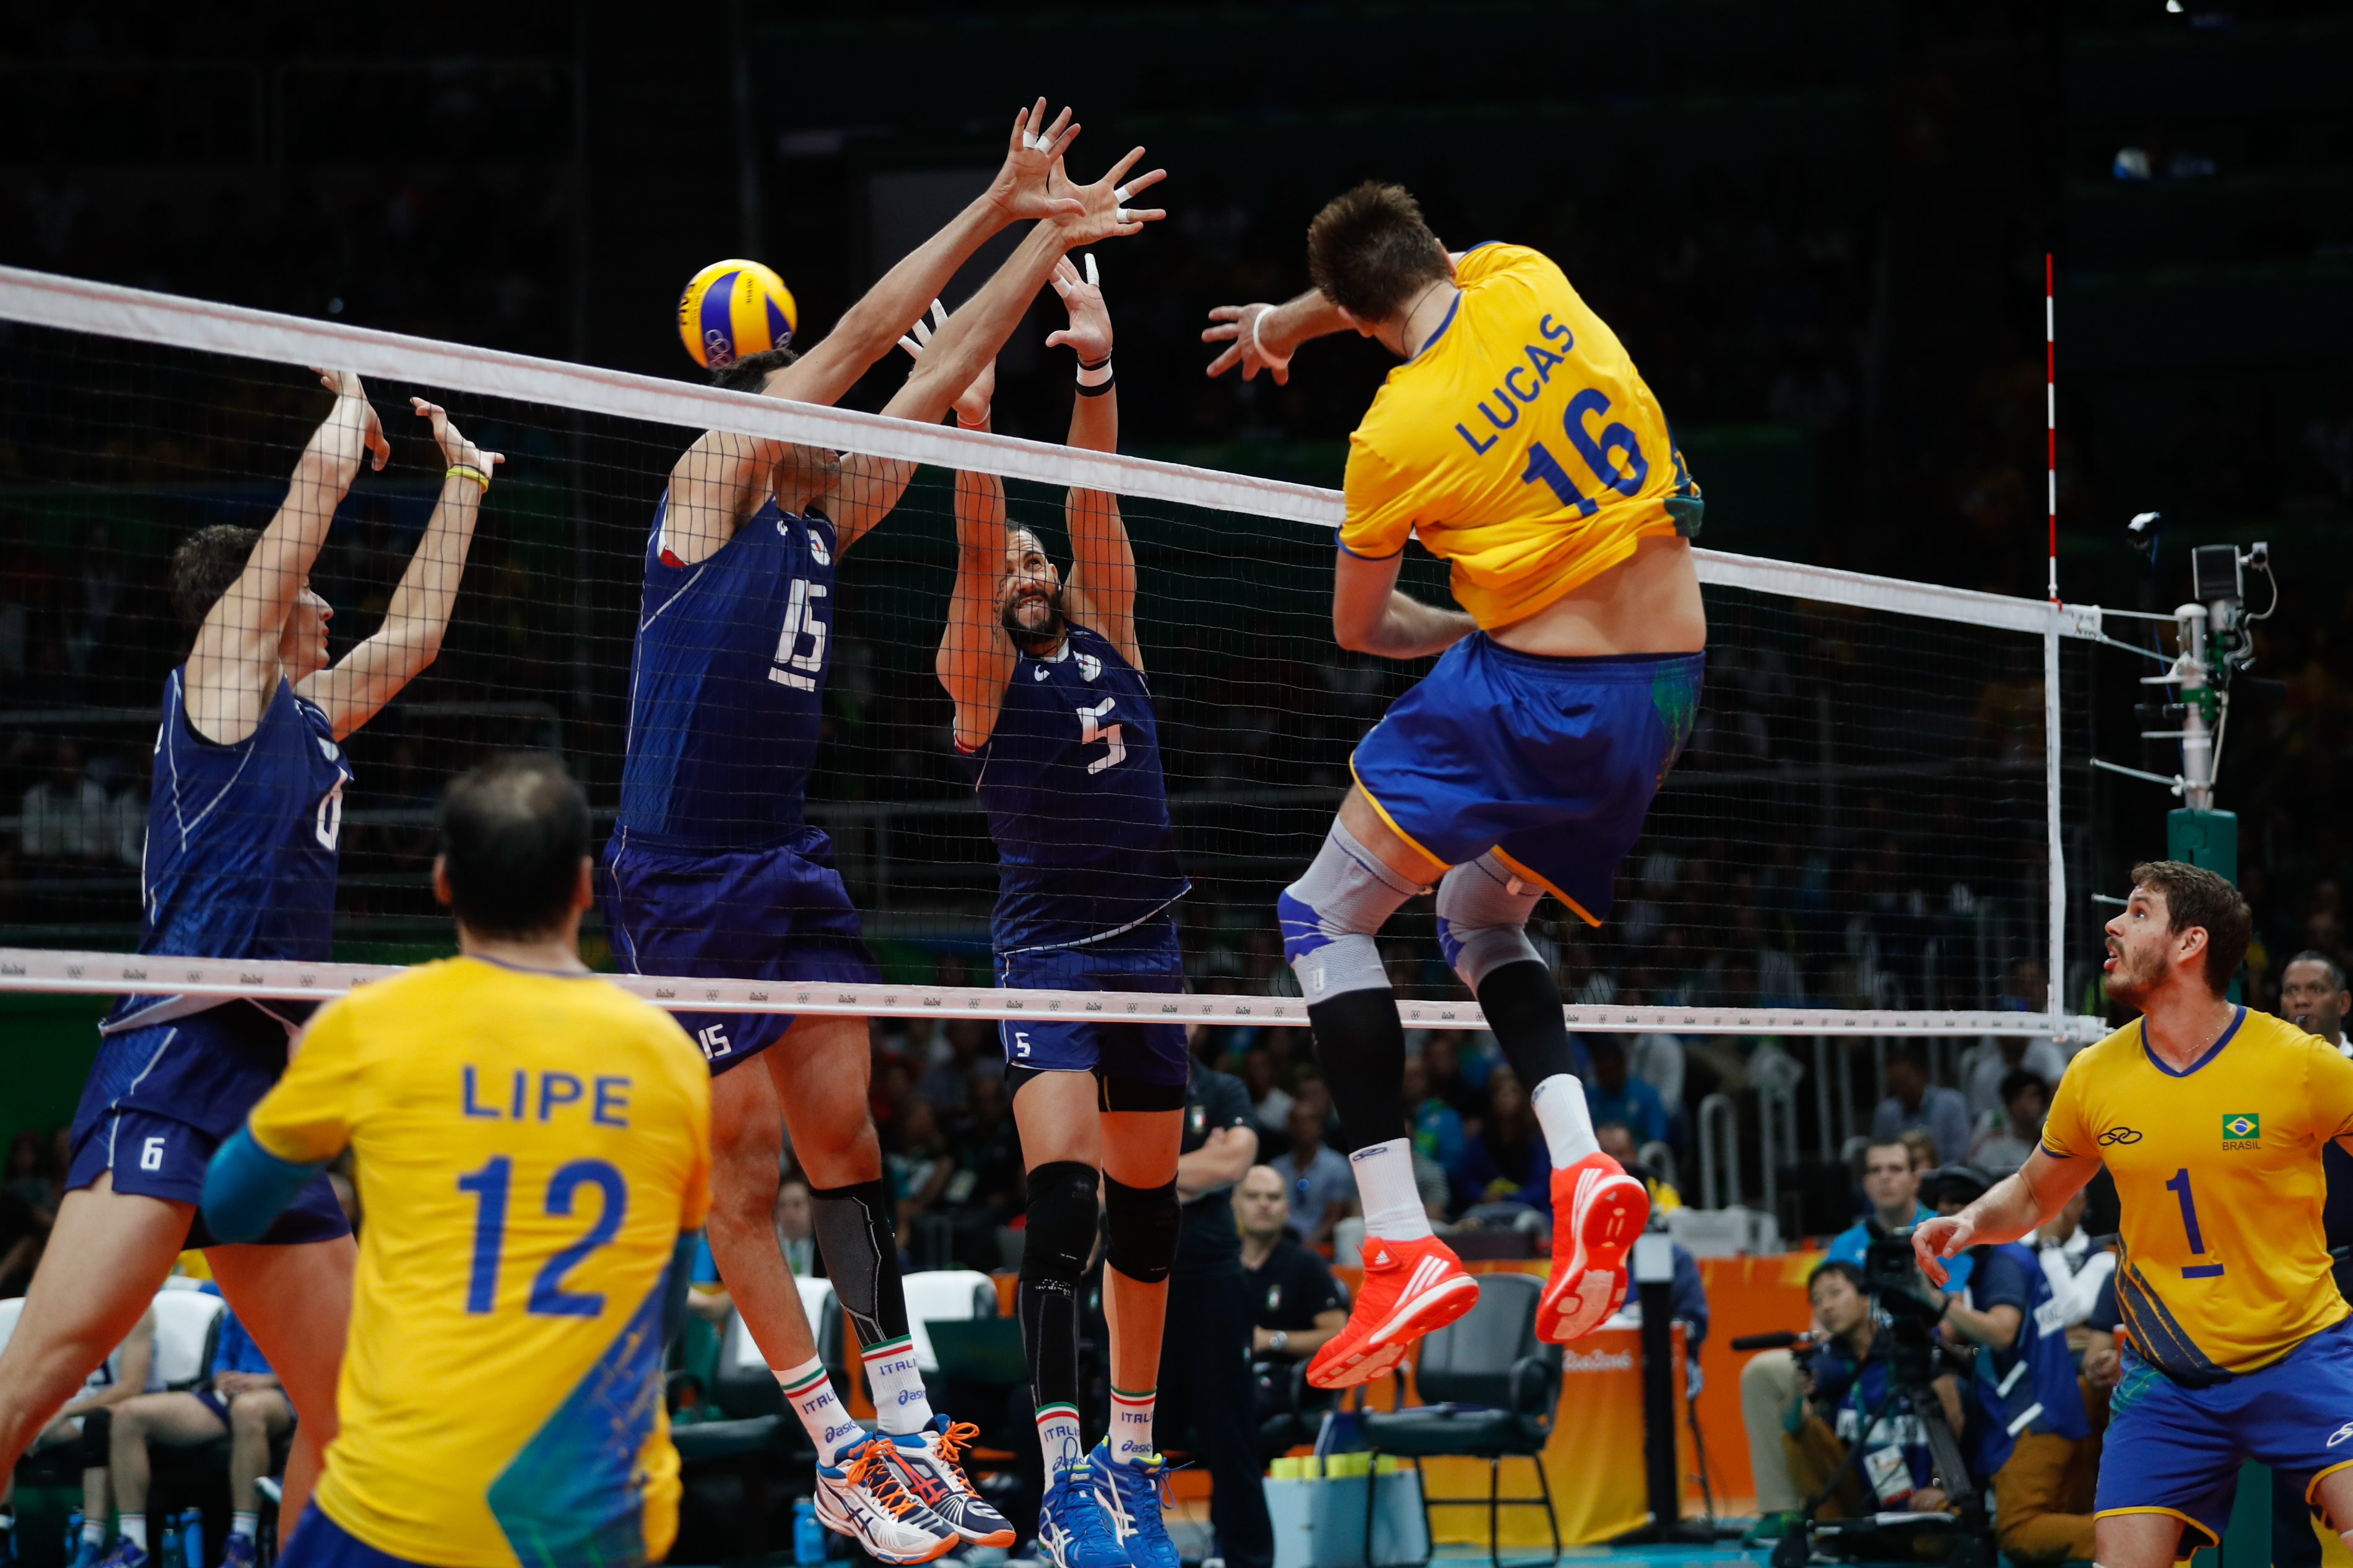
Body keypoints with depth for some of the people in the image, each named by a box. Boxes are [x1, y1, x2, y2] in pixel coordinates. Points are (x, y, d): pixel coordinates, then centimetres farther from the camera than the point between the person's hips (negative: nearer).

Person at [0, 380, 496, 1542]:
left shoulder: (306, 714, 26)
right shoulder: (224, 664, 6)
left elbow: (414, 633, 42)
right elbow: (325, 473, 3)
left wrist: (463, 477, 45)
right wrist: (353, 406, 22)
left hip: (267, 1088, 9)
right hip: (177, 1056, -9)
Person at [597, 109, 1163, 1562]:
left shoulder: (824, 517, 13)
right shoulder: (710, 487, -6)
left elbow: (934, 374, 12)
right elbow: (856, 342, -9)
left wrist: (1049, 242, 8)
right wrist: (996, 208, -10)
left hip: (790, 868, 7)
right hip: (679, 877, -7)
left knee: (845, 1135, 4)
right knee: (739, 1159, -3)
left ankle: (909, 1427, 5)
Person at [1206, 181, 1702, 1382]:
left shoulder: (1396, 435, -13)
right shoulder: (1525, 282, 0)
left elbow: (1356, 628, 4)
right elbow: (1429, 275, 27)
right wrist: (1284, 320, 41)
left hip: (1534, 692, -7)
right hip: (1669, 687, 7)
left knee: (1325, 921, 5)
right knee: (1480, 921, 25)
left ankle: (1403, 1248, -9)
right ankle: (1581, 1164, -1)